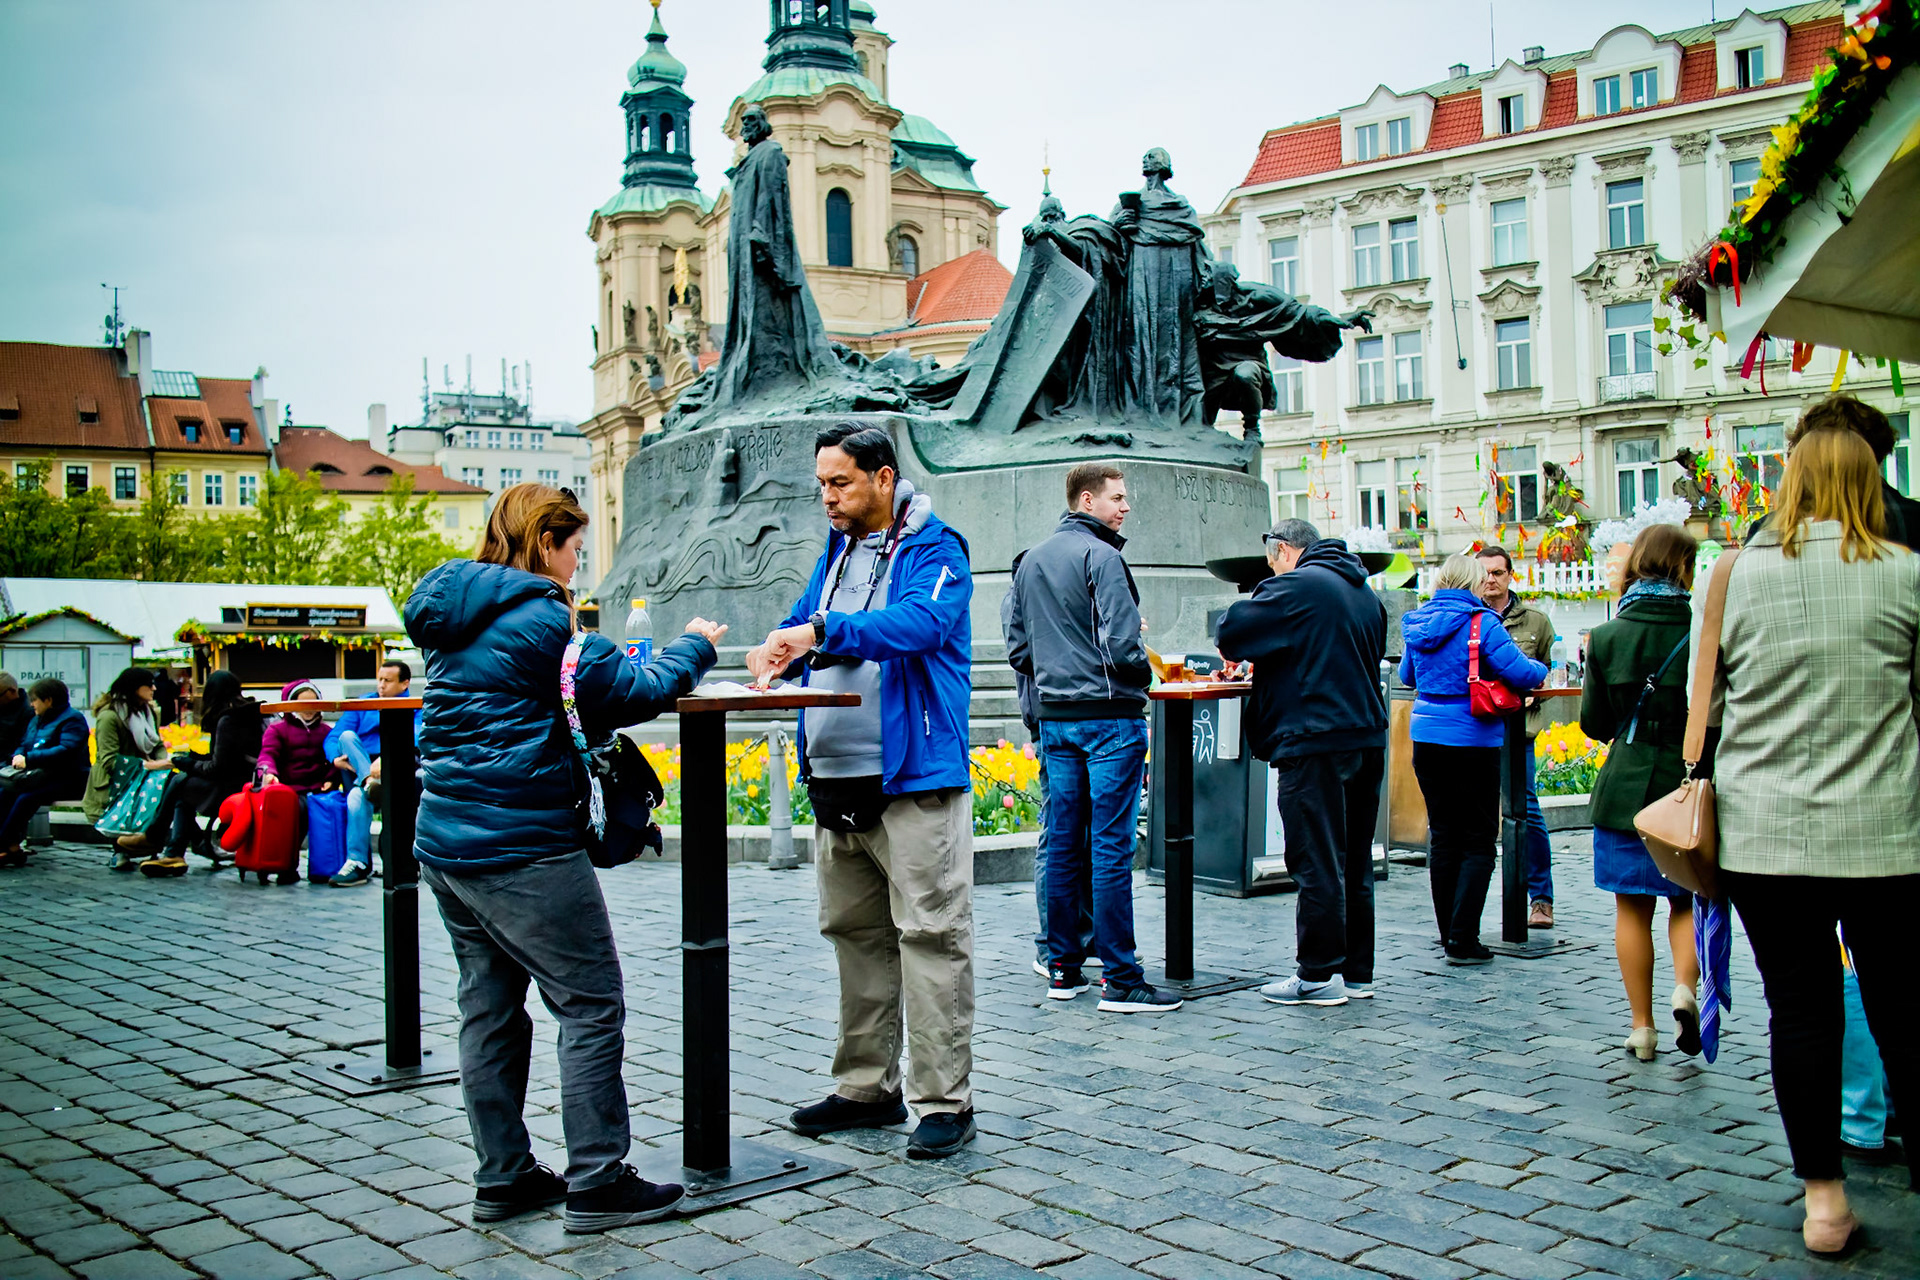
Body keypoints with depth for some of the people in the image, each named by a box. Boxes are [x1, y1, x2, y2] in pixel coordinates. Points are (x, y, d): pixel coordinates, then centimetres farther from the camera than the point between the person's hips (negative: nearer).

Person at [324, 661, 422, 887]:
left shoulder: (415, 710, 8)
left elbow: (416, 741, -13)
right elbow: (332, 738, 12)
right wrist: (336, 758, -11)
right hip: (357, 773, 3)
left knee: (357, 797, -34)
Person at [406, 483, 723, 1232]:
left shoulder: (453, 615, 13)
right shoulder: (540, 616, -13)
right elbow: (629, 694, -13)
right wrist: (694, 648, 4)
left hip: (445, 843, 9)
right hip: (522, 848, -9)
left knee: (490, 1008, 14)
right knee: (591, 1007, -1)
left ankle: (503, 1178, 21)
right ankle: (596, 1184, 3)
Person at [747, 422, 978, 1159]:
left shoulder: (934, 551, -6)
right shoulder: (835, 553, 18)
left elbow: (920, 623, -23)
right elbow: (805, 627, 19)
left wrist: (822, 630, -32)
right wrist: (776, 649, -4)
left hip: (914, 781, -8)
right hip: (836, 781, 8)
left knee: (930, 936, -4)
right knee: (854, 934, 14)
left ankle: (944, 1100, 3)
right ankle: (867, 1088, 25)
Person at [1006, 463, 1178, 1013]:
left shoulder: (1030, 561, 13)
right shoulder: (1100, 557, -11)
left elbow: (1017, 648, 14)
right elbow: (1121, 646, -18)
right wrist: (1144, 676, 1)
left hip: (1054, 718, 8)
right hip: (1109, 716, -8)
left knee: (1063, 842, 11)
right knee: (1111, 847, -6)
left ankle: (1063, 967, 16)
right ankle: (1121, 980, -2)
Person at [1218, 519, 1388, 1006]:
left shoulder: (1297, 586, -9)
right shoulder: (1365, 592, 18)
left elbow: (1233, 628, -13)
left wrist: (1237, 654, 12)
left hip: (1315, 742, -9)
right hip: (1368, 739, 9)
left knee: (1316, 865, -3)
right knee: (1355, 862, 13)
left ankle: (1317, 976, 1)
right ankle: (1357, 972, 19)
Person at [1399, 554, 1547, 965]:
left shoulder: (1418, 624, 7)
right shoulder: (1481, 624, -12)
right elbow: (1521, 673, -16)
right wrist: (1540, 669, 6)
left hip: (1427, 741, 6)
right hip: (1472, 742, -6)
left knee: (1443, 838, 13)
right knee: (1478, 842, 2)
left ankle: (1449, 934, 18)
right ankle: (1463, 940, -3)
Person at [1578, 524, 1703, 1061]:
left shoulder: (1607, 637, -3)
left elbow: (1593, 723, 2)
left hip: (1625, 788, 1)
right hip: (1689, 784, 0)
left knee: (1632, 908, 9)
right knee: (1686, 899, 15)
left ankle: (1642, 1027, 11)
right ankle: (1685, 987, -9)